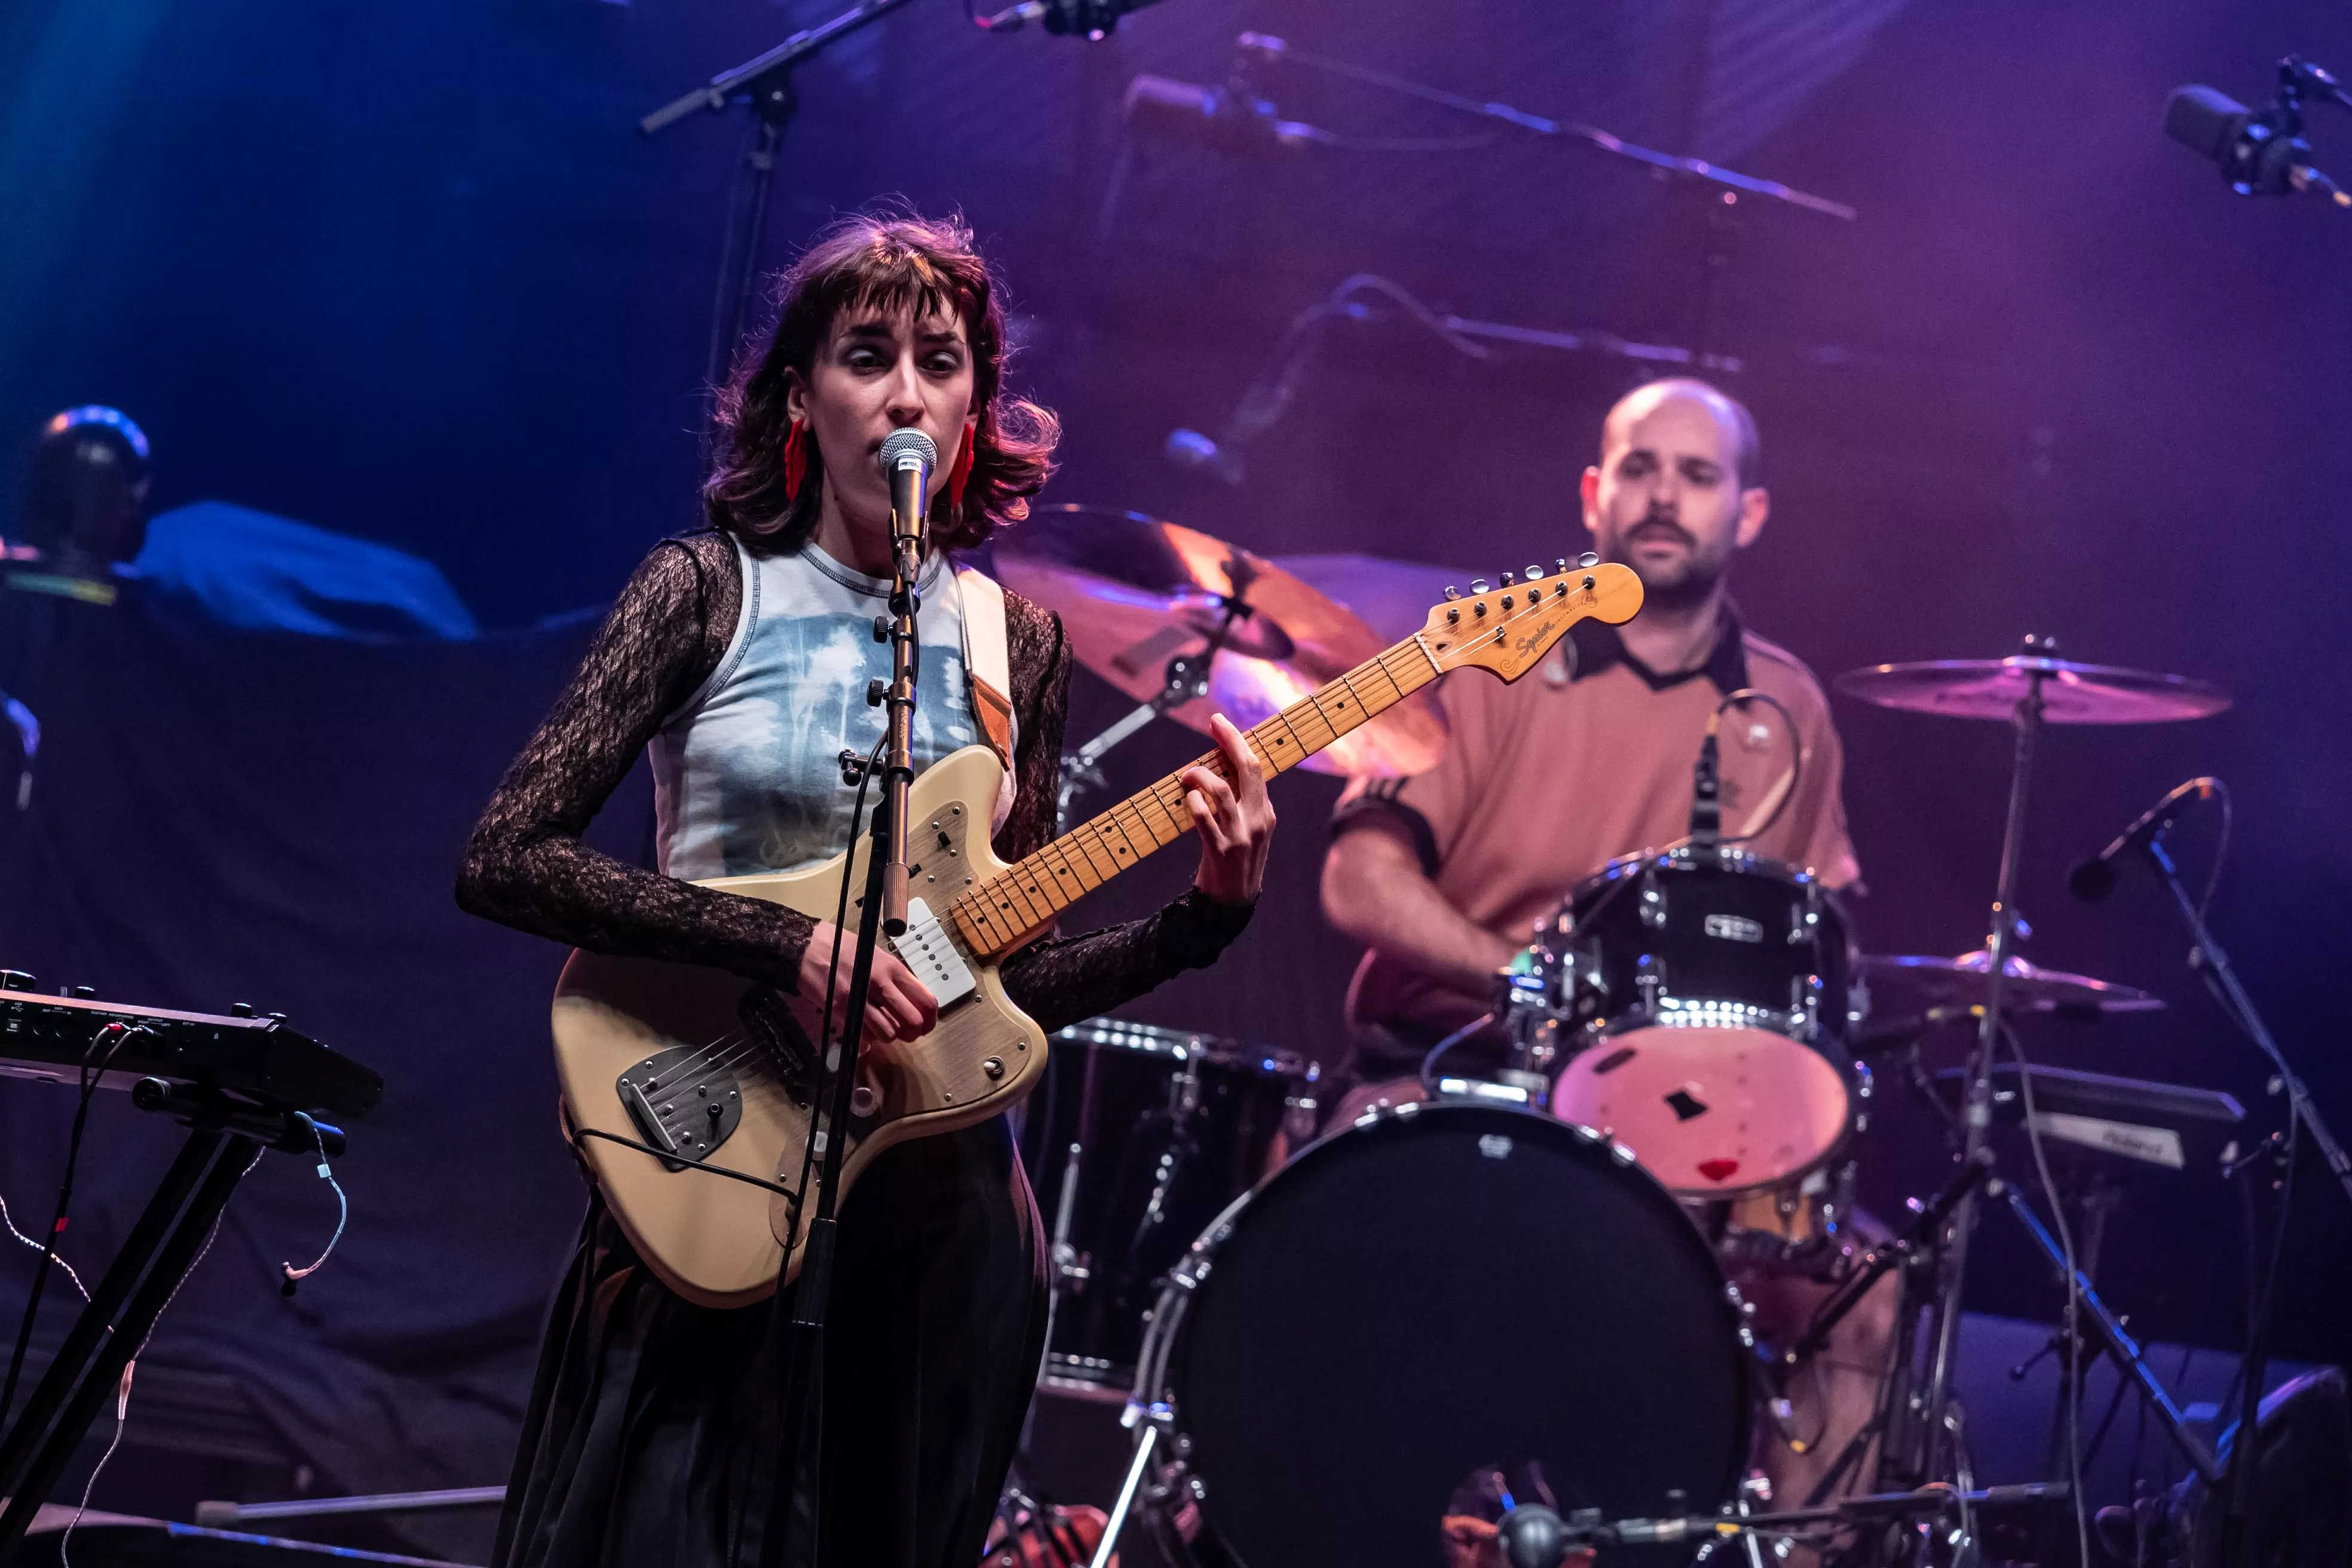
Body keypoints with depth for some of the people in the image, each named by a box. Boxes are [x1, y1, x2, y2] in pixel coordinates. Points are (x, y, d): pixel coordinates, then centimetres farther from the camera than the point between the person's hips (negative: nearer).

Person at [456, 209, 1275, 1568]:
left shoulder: (1019, 647, 7)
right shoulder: (710, 591, -3)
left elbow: (1006, 977, 11)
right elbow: (503, 859, -12)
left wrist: (1203, 917, -5)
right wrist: (783, 945, -20)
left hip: (941, 1193, 4)